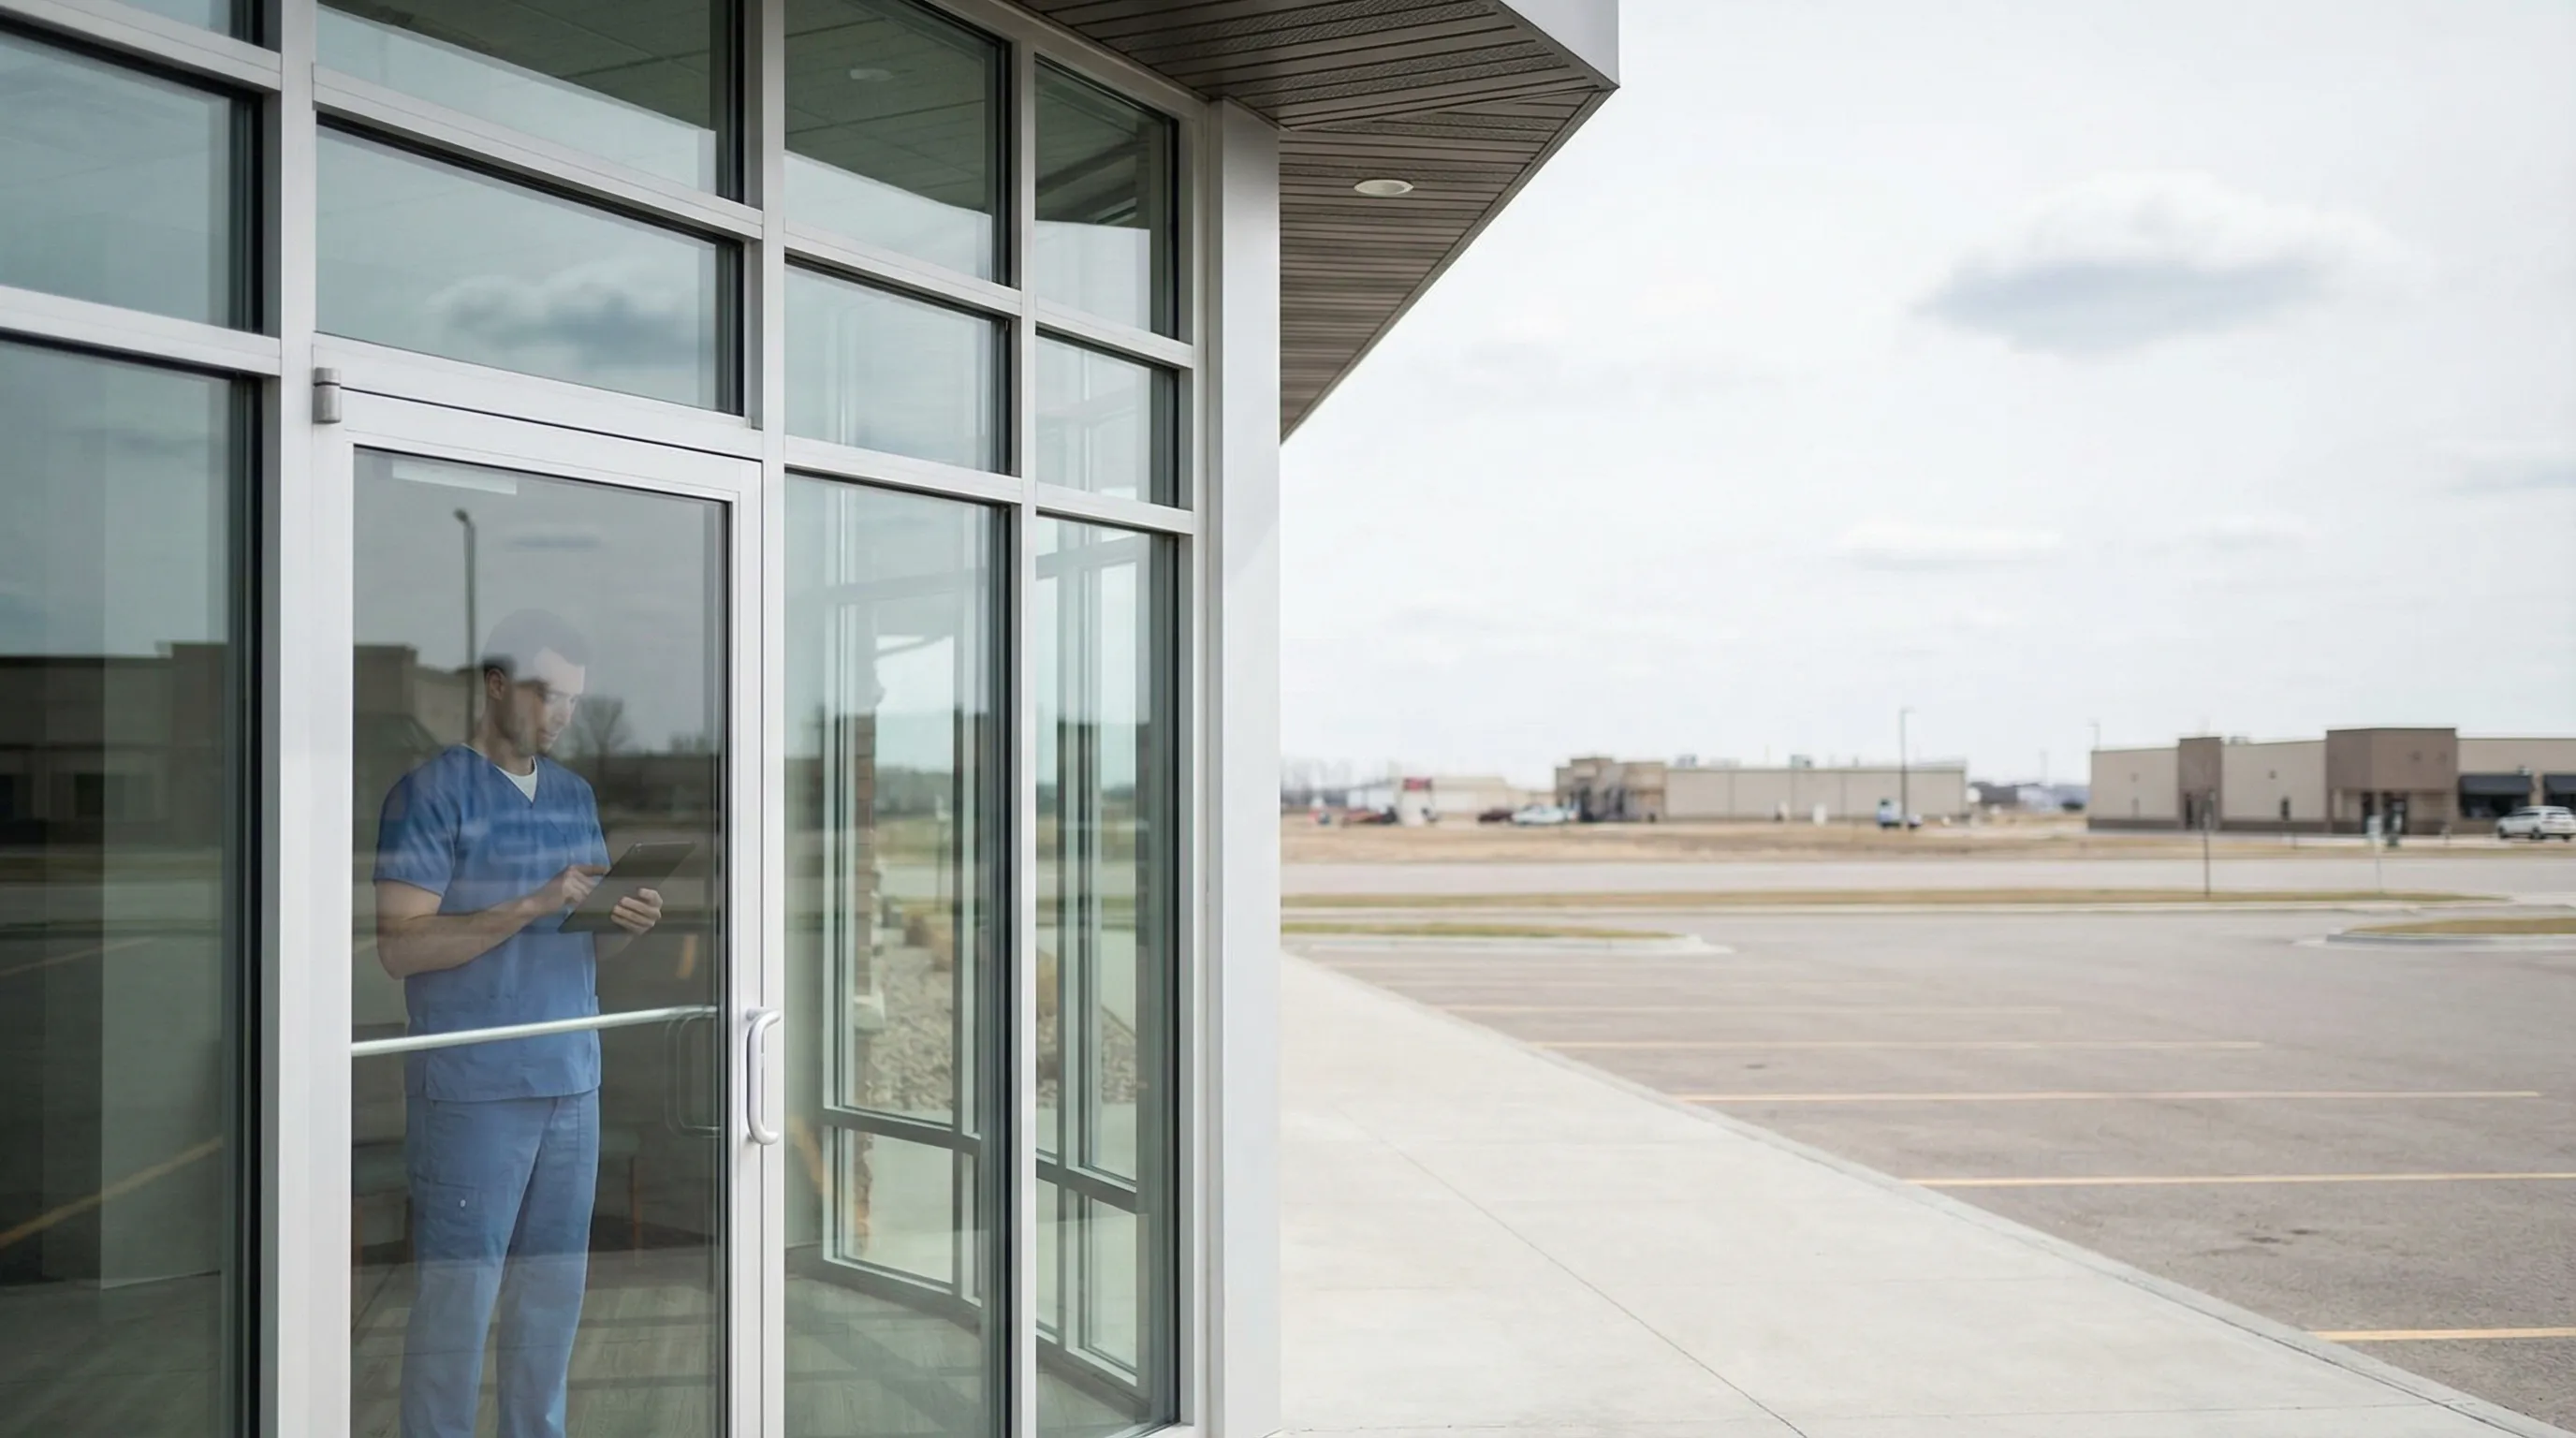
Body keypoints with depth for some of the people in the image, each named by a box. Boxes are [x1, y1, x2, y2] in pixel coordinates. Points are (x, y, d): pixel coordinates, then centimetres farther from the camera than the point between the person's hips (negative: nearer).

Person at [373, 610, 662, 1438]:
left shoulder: (576, 796, 13)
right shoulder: (431, 794, -5)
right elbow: (399, 946, -12)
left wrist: (626, 926, -5)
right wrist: (530, 907, -20)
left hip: (572, 1084, 6)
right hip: (474, 1091, -5)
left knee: (554, 1291, 9)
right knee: (460, 1293, 0)